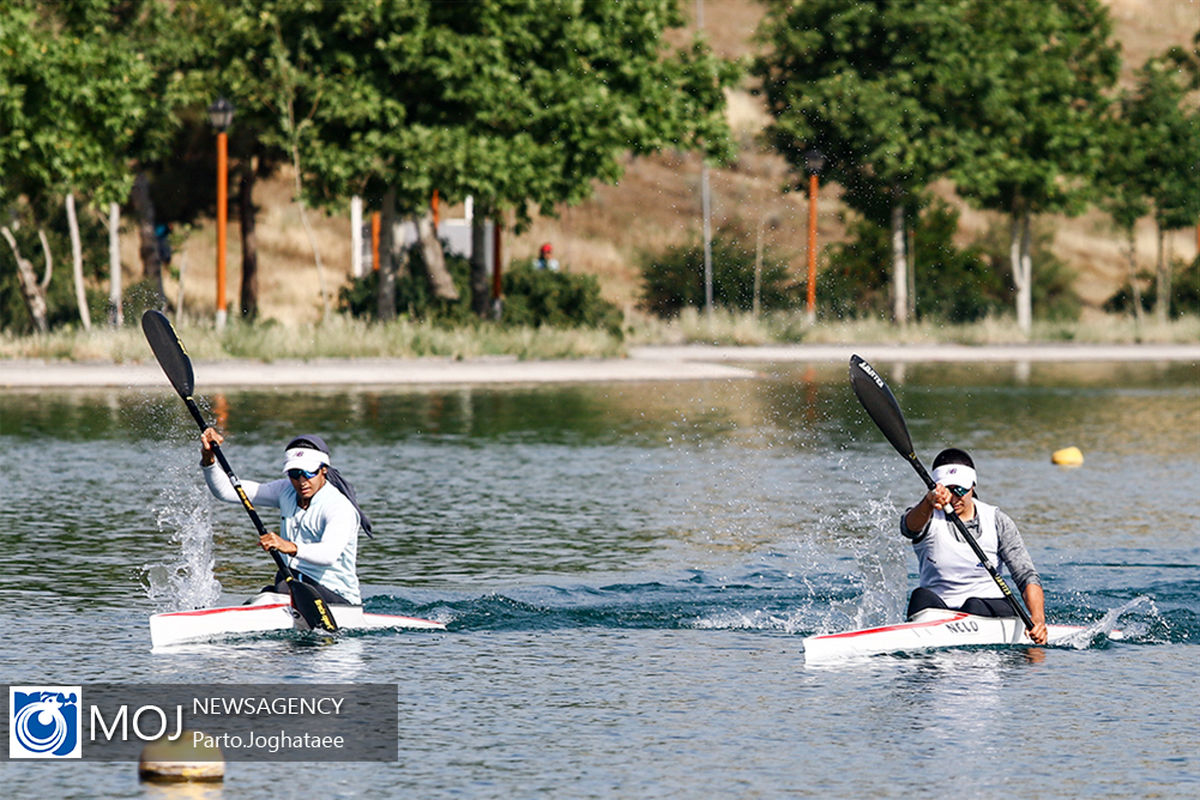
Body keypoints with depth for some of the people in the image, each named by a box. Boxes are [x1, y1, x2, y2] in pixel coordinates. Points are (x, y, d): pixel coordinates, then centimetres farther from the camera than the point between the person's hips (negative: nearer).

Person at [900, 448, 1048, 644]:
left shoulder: (997, 521, 2)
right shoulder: (928, 517, 0)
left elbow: (1026, 576, -3)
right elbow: (910, 526, -28)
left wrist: (1038, 619, -22)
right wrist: (929, 502, -51)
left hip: (991, 608, 1)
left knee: (974, 606, -33)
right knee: (922, 596, -33)